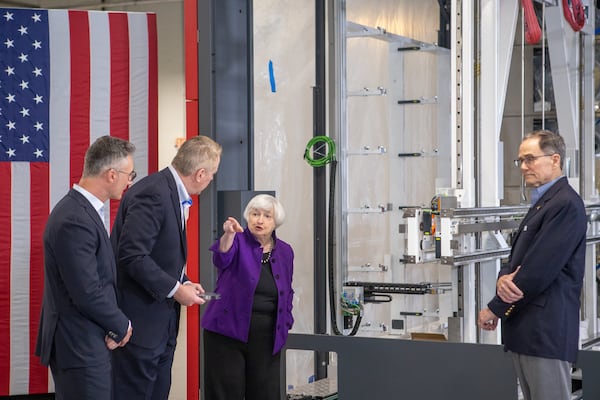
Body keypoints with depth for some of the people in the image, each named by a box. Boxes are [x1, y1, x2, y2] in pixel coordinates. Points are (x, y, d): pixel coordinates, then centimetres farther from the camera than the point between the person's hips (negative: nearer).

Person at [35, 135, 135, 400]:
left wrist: (113, 325, 1)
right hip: (80, 348, -10)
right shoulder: (75, 222, -23)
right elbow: (88, 294, -23)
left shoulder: (79, 209, 9)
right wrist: (121, 326, -8)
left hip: (81, 344, 10)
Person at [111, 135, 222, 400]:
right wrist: (175, 289, -19)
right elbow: (132, 256, -26)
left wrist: (183, 283, 3)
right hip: (141, 323, -10)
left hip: (162, 323, 10)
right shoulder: (153, 194, -20)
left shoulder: (173, 194, 10)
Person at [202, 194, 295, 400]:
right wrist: (228, 234, -47)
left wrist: (285, 323, 7)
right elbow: (222, 258, -27)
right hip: (229, 331, -4)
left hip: (266, 337, 4)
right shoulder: (238, 241, -4)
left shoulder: (285, 251, 9)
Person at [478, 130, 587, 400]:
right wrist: (503, 278, -7)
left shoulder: (566, 204, -12)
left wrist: (495, 309, -10)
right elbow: (517, 259, 17)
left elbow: (539, 269, -18)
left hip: (546, 331, -9)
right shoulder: (541, 203, 19)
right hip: (524, 328, 9)